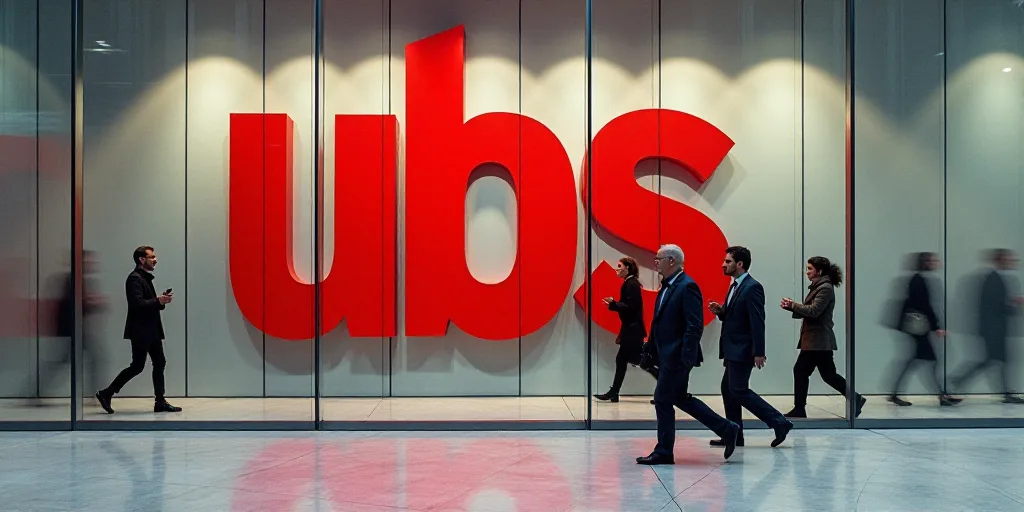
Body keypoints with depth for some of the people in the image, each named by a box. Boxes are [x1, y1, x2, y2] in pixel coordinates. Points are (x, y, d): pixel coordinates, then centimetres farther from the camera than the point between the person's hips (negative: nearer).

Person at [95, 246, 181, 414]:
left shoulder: (145, 278, 18)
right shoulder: (134, 278, -13)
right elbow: (137, 304, -22)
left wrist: (161, 300, 3)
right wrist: (158, 301, -21)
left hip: (151, 330, 10)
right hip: (140, 330, -10)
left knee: (159, 364, 6)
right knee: (137, 366, -4)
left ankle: (160, 402, 8)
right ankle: (106, 394, 8)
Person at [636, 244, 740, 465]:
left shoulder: (687, 286, -15)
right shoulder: (667, 287, 14)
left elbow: (695, 325, -20)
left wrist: (686, 358, -23)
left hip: (676, 356, -10)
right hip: (667, 355, 10)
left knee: (663, 399, -3)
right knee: (680, 398, 14)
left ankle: (664, 452, 9)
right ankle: (727, 430, 20)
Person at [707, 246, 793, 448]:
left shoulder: (752, 287, -16)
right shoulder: (735, 286, 14)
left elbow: (757, 321, -20)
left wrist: (759, 353, -23)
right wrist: (720, 311, -1)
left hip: (742, 350, -10)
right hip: (733, 349, 10)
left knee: (739, 390, -10)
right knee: (728, 389, 11)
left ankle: (779, 422, -4)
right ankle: (733, 436, 18)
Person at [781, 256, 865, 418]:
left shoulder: (826, 288, -14)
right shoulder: (817, 287, 16)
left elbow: (813, 311, -22)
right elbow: (808, 311, 14)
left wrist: (793, 305, -12)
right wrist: (791, 306, -1)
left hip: (819, 341, -10)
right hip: (812, 340, 10)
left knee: (828, 375, -3)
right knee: (800, 371, 7)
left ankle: (856, 399, 11)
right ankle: (799, 409, 10)